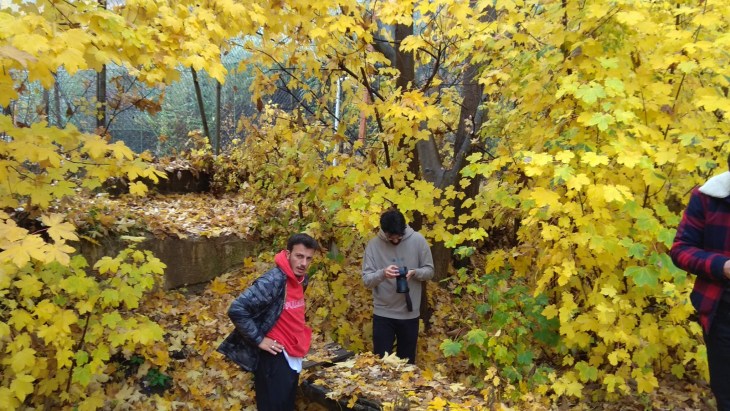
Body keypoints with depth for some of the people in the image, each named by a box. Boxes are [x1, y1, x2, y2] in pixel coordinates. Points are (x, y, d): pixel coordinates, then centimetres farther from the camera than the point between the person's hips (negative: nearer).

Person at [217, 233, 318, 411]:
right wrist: (259, 340, -21)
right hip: (274, 358, -8)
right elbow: (237, 310, -26)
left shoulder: (302, 279, 5)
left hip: (293, 357, 9)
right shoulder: (273, 281, -22)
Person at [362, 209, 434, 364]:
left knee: (407, 362, 15)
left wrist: (414, 272, -21)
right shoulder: (374, 244, -7)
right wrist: (382, 273, -29)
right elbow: (366, 280, -9)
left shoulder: (418, 240, -6)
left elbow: (429, 271, 0)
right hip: (383, 314, -1)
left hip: (410, 313, 1)